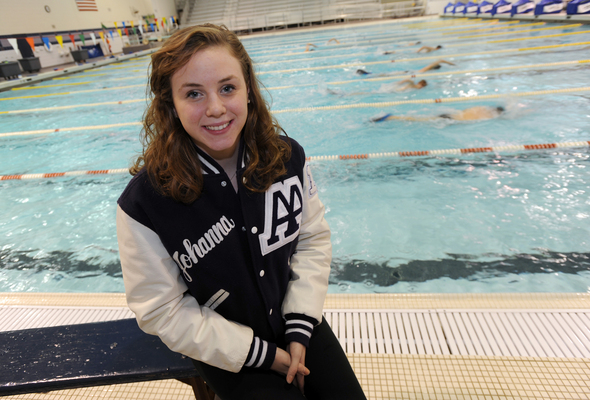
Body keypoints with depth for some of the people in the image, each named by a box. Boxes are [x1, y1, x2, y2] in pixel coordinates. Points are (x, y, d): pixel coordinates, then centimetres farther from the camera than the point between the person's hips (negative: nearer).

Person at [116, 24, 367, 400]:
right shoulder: (144, 203, -24)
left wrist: (299, 330, -11)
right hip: (226, 348, -2)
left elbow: (314, 238, -5)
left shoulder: (287, 157, -15)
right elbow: (163, 311, -16)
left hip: (294, 316, 3)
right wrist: (264, 354, -15)